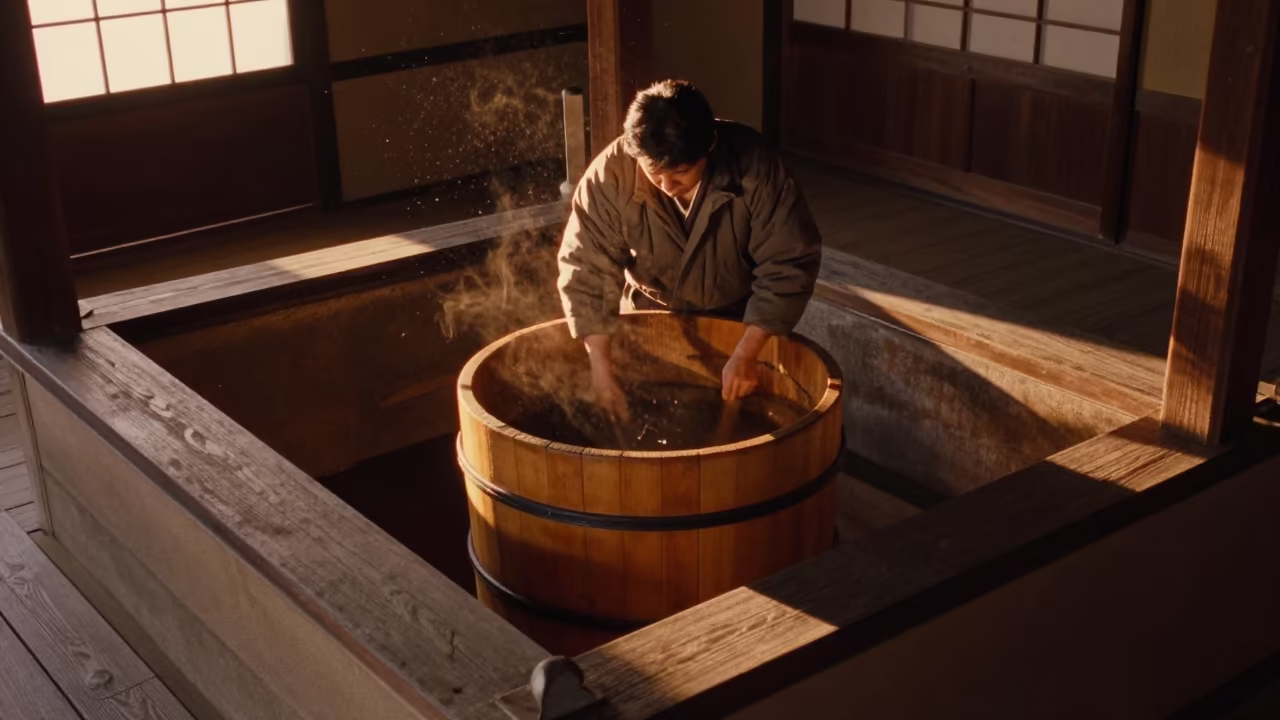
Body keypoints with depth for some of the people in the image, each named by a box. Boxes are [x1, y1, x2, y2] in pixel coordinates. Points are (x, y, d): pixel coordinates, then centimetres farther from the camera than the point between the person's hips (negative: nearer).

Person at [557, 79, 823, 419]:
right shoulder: (611, 174, -28)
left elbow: (789, 264, -26)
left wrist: (746, 355, -32)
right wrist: (601, 367, -29)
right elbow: (585, 270, -23)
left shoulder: (752, 165, -30)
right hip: (651, 314, 1)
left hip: (739, 318, 0)